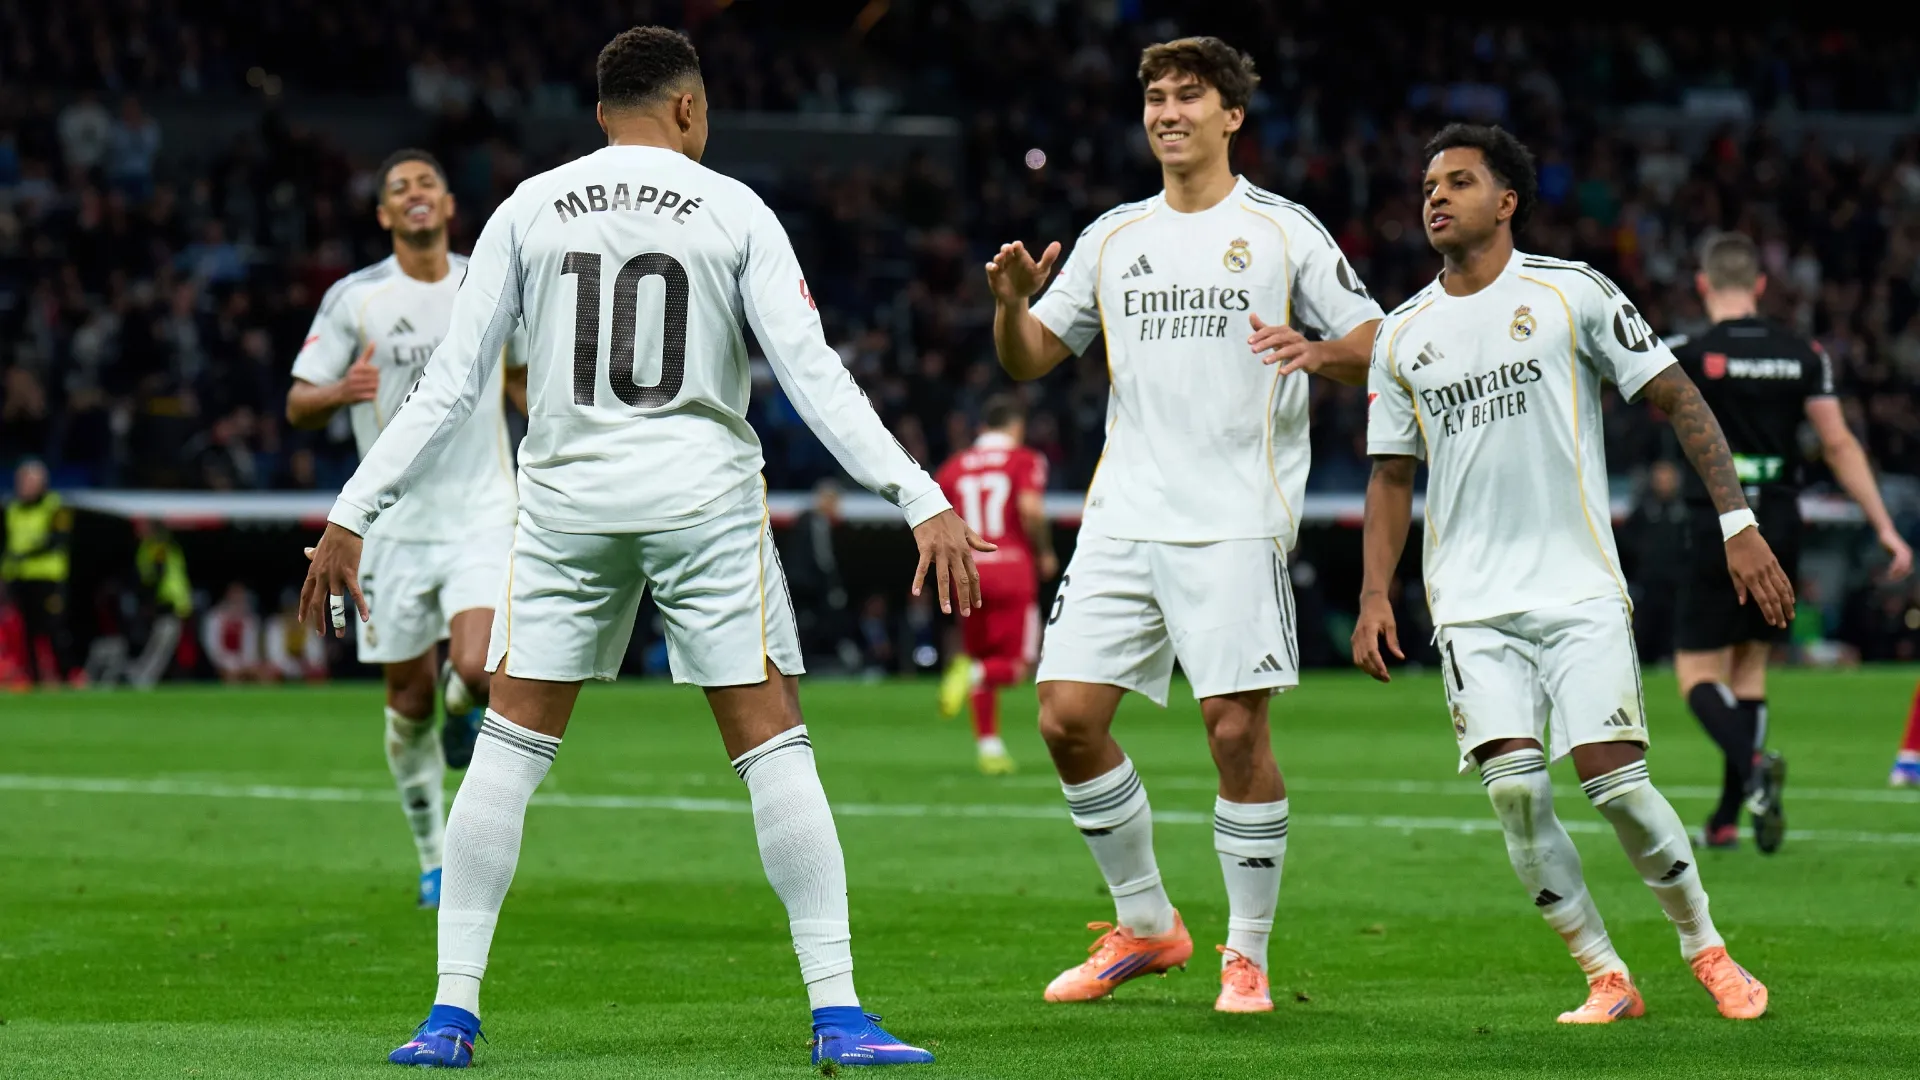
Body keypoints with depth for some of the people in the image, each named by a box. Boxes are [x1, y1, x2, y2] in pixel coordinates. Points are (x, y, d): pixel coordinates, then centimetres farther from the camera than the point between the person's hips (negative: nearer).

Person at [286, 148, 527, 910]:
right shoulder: (354, 298, -2)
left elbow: (521, 376, 21)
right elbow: (297, 406, -2)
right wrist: (340, 392, -23)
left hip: (482, 513, 0)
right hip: (396, 524, 0)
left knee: (477, 669, -21)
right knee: (409, 701, 3)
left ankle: (464, 705, 18)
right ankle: (433, 857, 22)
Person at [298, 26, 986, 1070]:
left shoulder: (528, 210, 5)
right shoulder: (733, 212, 1)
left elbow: (449, 385, 3)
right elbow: (815, 376, -6)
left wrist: (351, 516, 8)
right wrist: (924, 502, -6)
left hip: (567, 499, 2)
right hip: (705, 498, -2)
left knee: (509, 745, 9)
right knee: (775, 747, 2)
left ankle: (450, 1013, 4)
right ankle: (836, 1014, -4)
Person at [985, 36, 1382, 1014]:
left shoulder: (1282, 230, 4)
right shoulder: (1112, 238, 15)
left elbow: (1375, 344, 2)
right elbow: (1029, 359, 17)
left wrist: (1317, 352, -20)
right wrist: (1011, 303, -5)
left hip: (1237, 521, -4)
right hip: (1123, 519, 4)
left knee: (1236, 728, -10)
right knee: (1067, 718, -2)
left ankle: (1247, 954, 4)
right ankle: (1144, 924, 15)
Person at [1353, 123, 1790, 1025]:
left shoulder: (1570, 292, -1)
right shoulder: (1403, 334, 10)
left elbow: (1676, 398, 0)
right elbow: (1392, 476, 17)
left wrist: (1738, 523, -8)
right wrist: (1375, 595, 5)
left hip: (1579, 588, -3)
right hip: (1472, 605, 3)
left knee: (1613, 780, -11)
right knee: (1513, 787, -12)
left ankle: (1705, 947, 11)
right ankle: (1606, 978, 0)